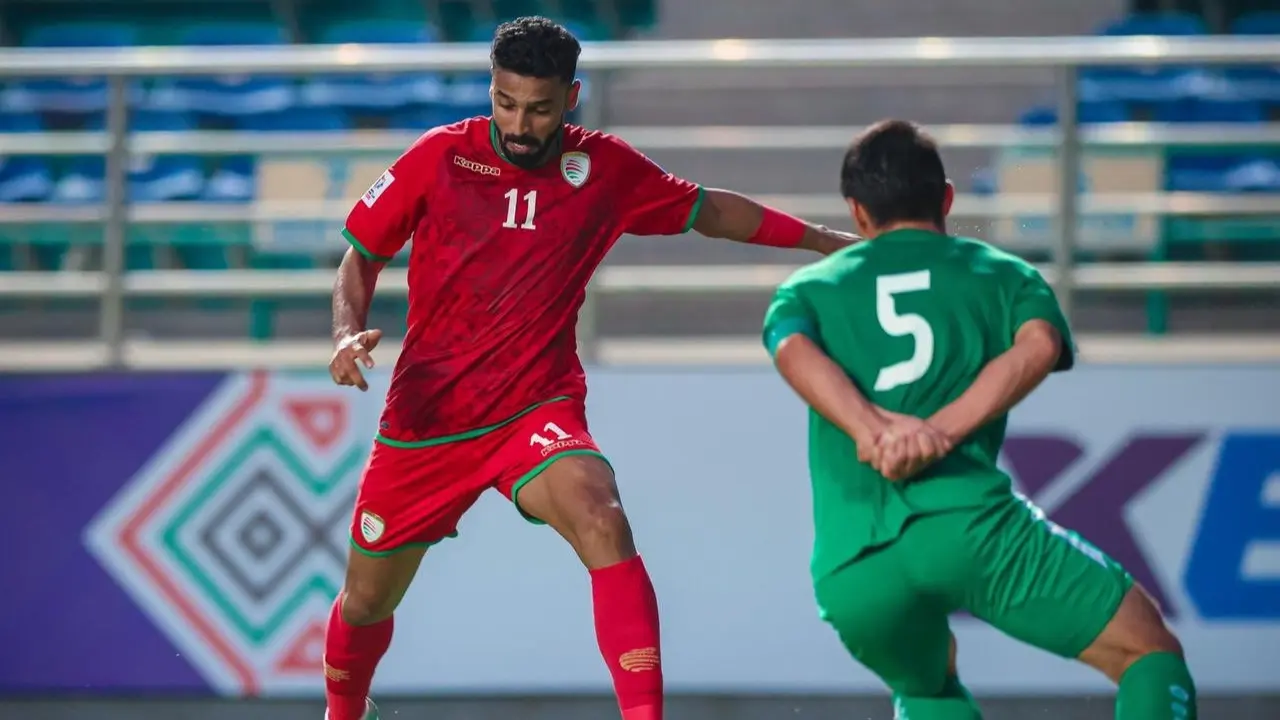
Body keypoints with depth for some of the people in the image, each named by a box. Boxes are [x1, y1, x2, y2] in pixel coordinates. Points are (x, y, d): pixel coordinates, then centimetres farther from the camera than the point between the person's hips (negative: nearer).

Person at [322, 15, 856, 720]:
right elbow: (362, 256, 3)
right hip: (426, 417, 1)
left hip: (538, 410, -1)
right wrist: (348, 332, -16)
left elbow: (705, 209, 14)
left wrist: (822, 239, 14)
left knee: (603, 523, -31)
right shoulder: (441, 157, -6)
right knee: (366, 600, 10)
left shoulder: (605, 168, -3)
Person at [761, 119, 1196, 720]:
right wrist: (939, 434, -11)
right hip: (969, 523, -3)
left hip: (850, 574, 3)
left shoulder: (807, 290, 24)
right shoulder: (1004, 275, 21)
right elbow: (1038, 346, -3)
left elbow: (794, 352, -1)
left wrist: (876, 433, -14)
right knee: (1151, 654, 7)